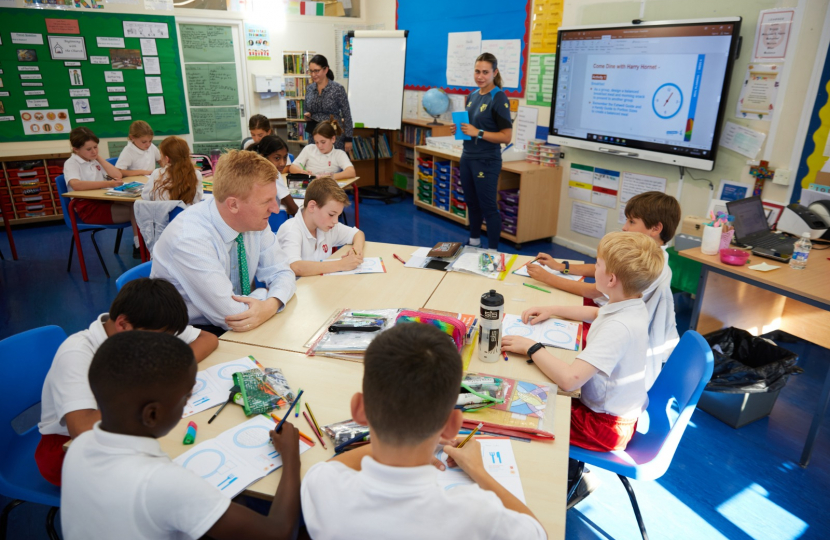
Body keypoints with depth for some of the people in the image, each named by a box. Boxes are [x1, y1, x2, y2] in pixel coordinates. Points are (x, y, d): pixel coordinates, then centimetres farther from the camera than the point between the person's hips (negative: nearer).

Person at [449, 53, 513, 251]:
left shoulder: (499, 98, -12)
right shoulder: (472, 96, 9)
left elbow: (506, 137, -16)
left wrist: (478, 132, -22)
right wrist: (459, 129, 2)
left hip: (486, 162, -8)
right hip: (467, 158, 8)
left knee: (488, 207, -1)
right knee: (472, 203, 17)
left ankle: (493, 251, 8)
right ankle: (473, 242, 33)